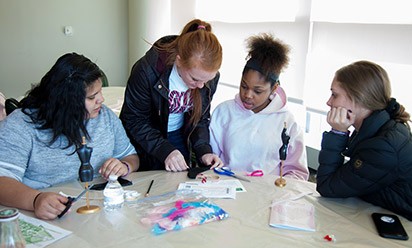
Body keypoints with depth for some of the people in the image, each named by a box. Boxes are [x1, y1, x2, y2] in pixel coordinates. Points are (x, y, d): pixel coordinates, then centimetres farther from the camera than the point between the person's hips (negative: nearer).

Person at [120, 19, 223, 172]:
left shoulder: (210, 76, -18)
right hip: (145, 141, -3)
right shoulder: (148, 70, -31)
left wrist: (204, 151, -21)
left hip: (180, 137, 3)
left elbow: (200, 119, -5)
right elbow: (134, 120, -22)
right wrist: (165, 150, -31)